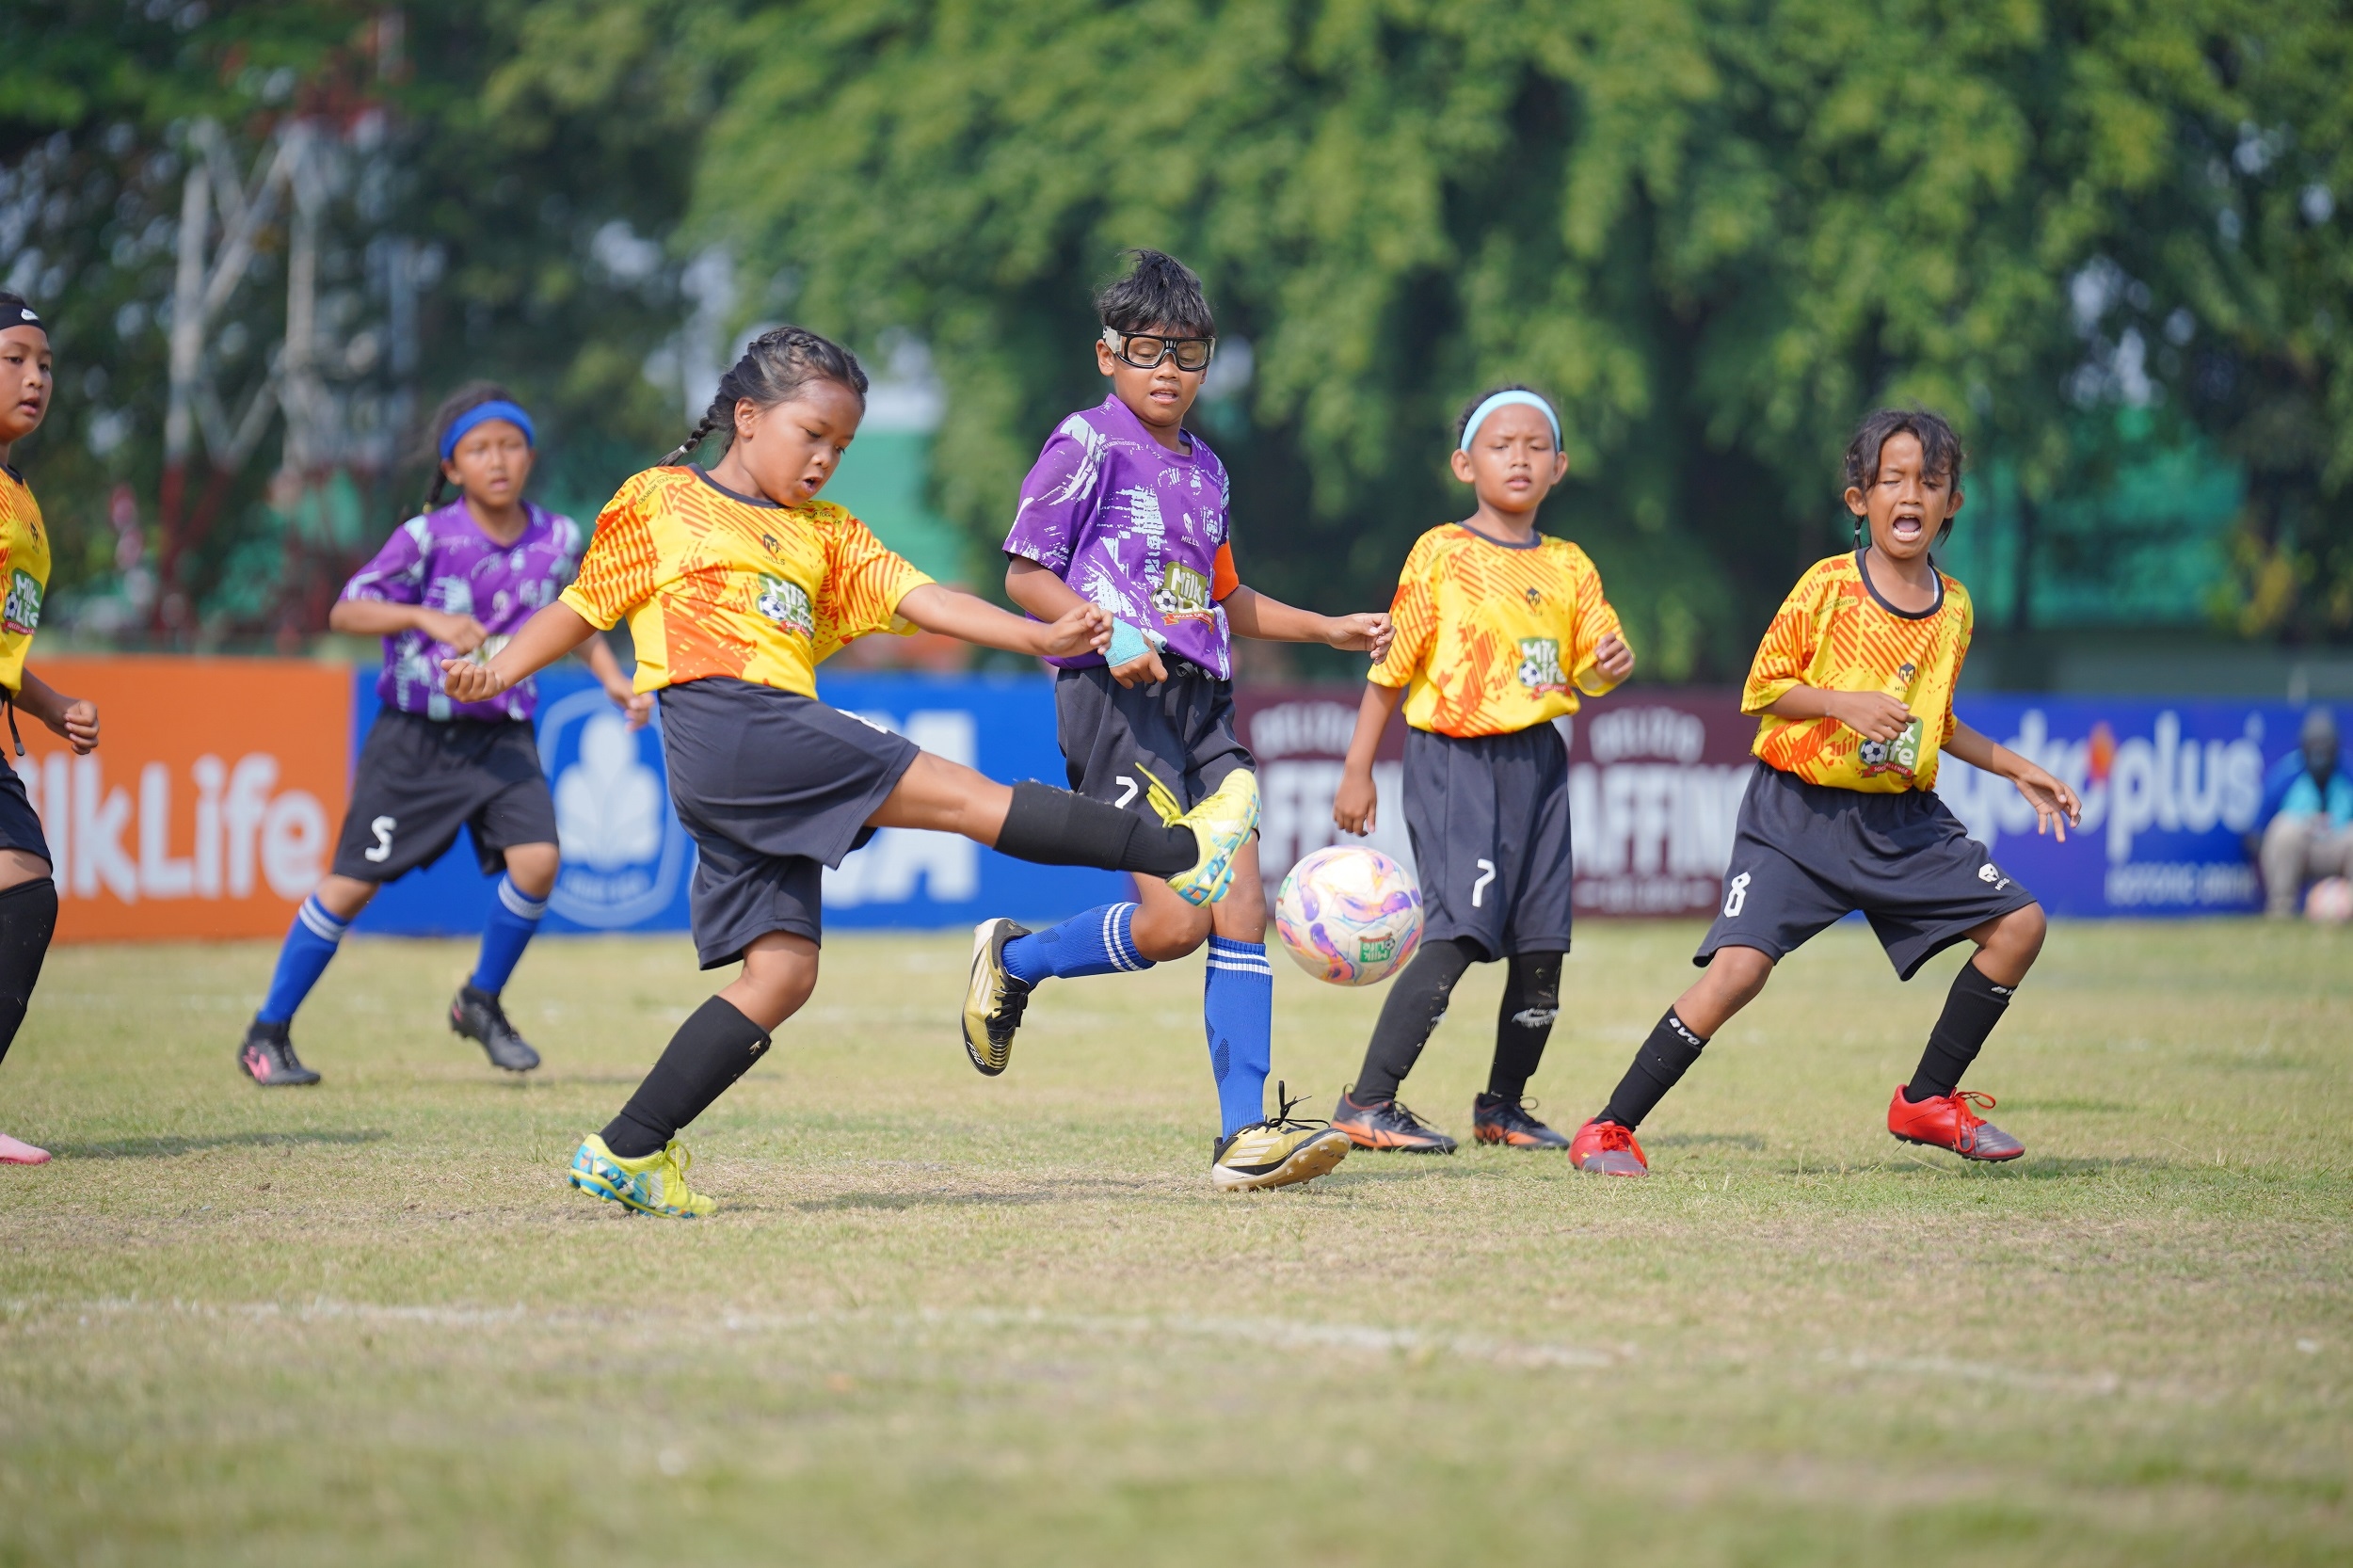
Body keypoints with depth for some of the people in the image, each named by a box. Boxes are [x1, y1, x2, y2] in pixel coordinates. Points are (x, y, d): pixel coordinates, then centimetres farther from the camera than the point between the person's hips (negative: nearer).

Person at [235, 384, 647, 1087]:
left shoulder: (558, 541, 0)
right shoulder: (427, 539, -13)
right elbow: (346, 610, -19)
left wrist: (613, 679, 3)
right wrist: (428, 618, -32)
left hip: (502, 735, 3)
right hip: (414, 737, -3)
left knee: (536, 858, -17)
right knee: (353, 883, -2)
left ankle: (480, 1002, 9)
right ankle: (267, 1033, 11)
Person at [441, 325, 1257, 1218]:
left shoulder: (824, 535, 25)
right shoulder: (662, 501, 11)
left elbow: (916, 599, 14)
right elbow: (584, 605, 13)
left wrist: (1039, 637, 1)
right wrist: (495, 673, -1)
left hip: (777, 758, 8)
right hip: (722, 719, -8)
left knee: (781, 972, -1)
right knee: (963, 795, -10)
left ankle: (629, 1152, 1)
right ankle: (1179, 853, -10)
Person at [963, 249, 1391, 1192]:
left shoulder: (1205, 468, 20)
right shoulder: (1090, 443, -2)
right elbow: (1024, 576, -6)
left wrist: (1329, 629, 27)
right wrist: (1107, 635, -21)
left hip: (1200, 701, 7)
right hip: (1115, 696, -7)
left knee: (1244, 909, -4)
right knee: (1175, 921, -15)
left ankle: (1245, 1135, -4)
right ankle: (1013, 960, 11)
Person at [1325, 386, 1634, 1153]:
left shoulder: (1569, 567, 12)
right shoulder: (1440, 555, -2)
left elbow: (1589, 668, 14)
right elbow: (1392, 666, -1)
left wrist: (1611, 665, -10)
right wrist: (1357, 771, -3)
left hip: (1537, 762, 6)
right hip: (1455, 757, -5)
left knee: (1541, 944, 3)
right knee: (1458, 933, -16)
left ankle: (1503, 1105, 20)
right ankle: (1367, 1102, -11)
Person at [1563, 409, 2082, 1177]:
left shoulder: (1954, 607, 7)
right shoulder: (1827, 587, -10)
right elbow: (1760, 690, -7)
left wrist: (2016, 769, 20)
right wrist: (1844, 703, -21)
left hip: (1905, 818, 6)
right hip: (1800, 808, -6)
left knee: (2019, 924, -1)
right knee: (1738, 966, -20)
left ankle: (1928, 1100, 15)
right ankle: (1609, 1131, -10)